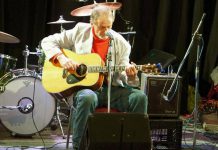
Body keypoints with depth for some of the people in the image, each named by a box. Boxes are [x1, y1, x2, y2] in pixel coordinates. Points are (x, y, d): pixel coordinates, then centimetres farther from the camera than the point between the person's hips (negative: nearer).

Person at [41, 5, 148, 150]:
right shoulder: (80, 31, 4)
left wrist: (129, 74, -20)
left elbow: (121, 75, 5)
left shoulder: (121, 43, 7)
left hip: (111, 88, 3)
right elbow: (48, 41, 7)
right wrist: (62, 58, -12)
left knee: (140, 97, -22)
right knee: (87, 97, -39)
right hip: (82, 85, -2)